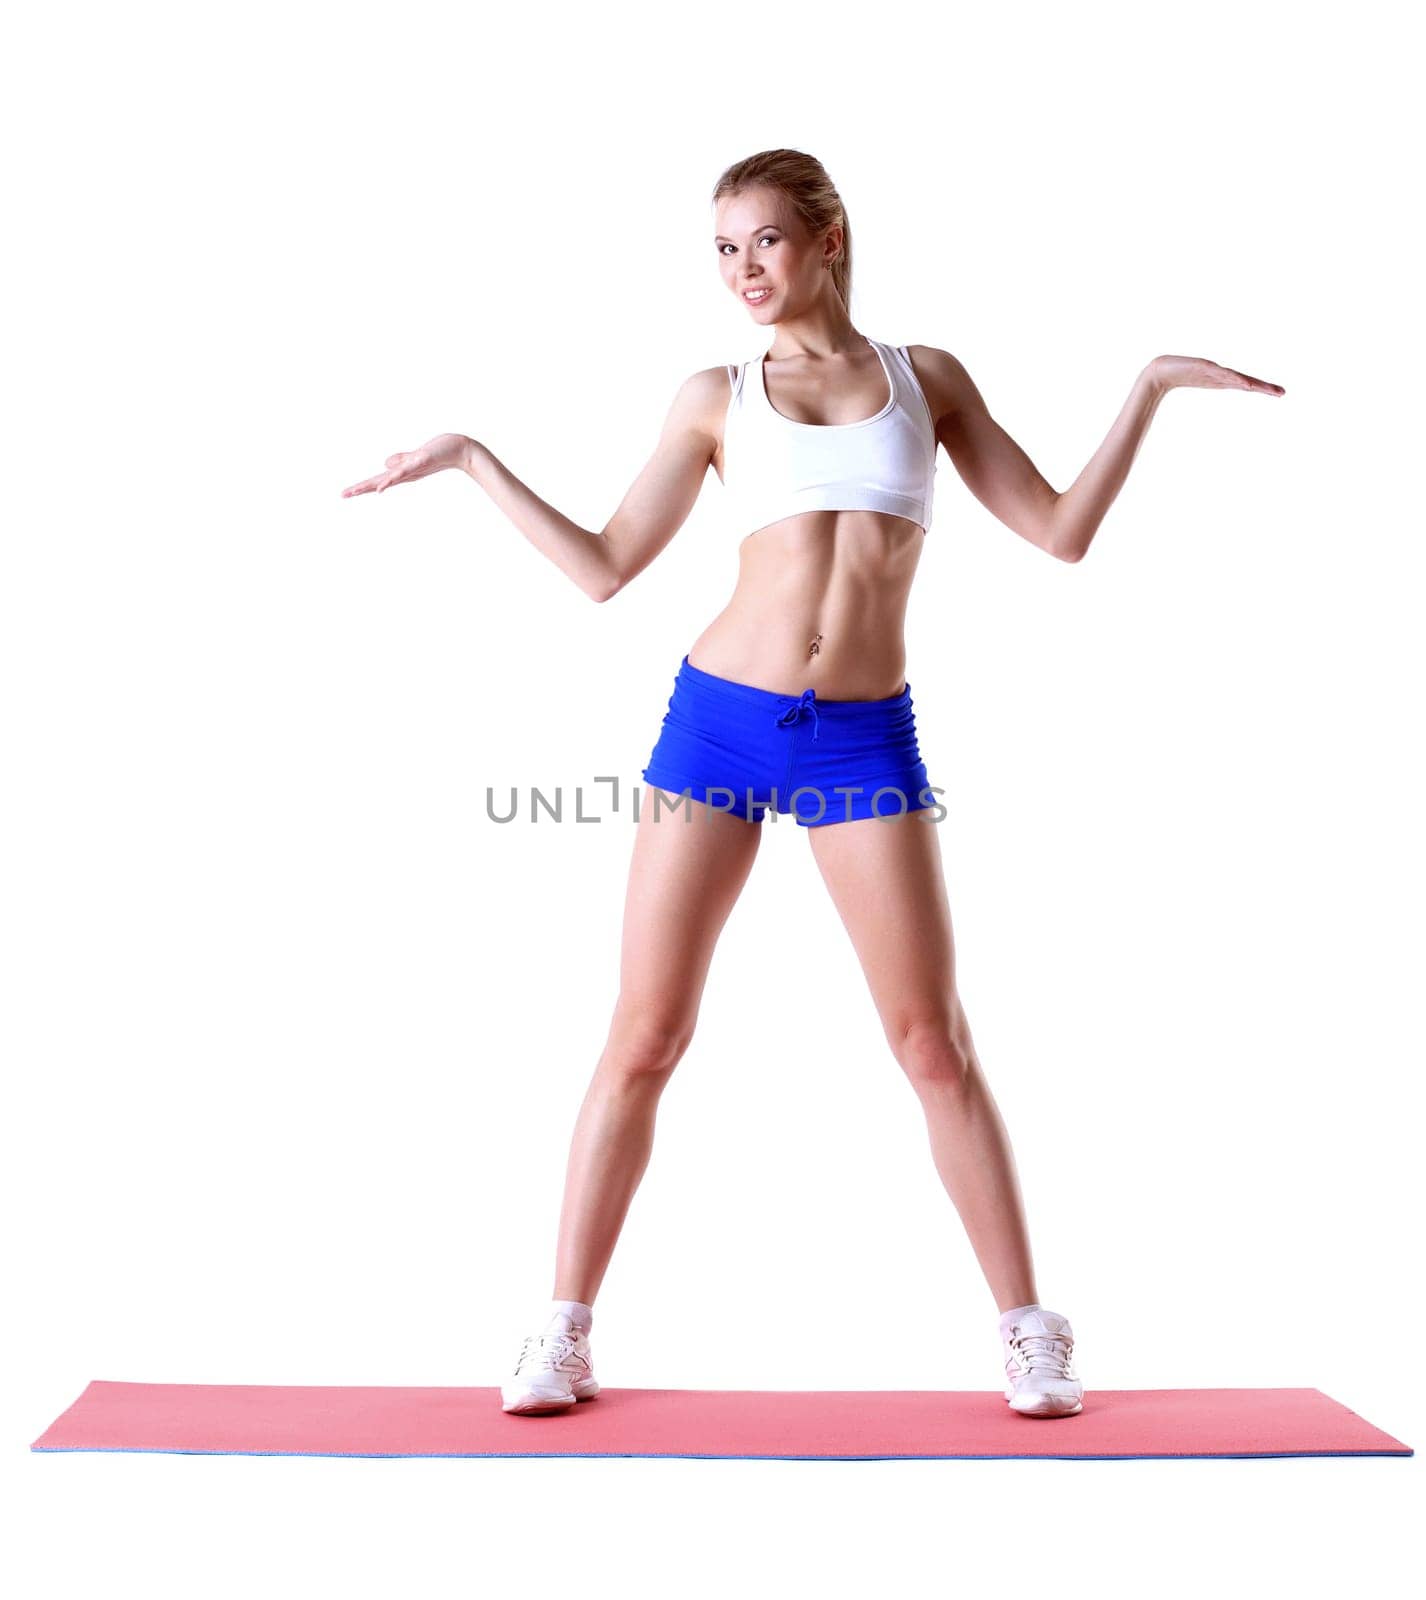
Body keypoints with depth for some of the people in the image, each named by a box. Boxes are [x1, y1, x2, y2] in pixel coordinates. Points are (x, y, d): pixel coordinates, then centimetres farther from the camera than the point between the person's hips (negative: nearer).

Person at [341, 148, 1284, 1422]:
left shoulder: (927, 377, 11)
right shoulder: (717, 399, 9)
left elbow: (1061, 532, 8)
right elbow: (604, 568, 8)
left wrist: (1147, 389, 5)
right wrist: (474, 460, 8)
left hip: (865, 739, 0)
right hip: (720, 719, 0)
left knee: (935, 1042, 2)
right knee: (645, 1036, 1)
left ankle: (1031, 1333, 15)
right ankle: (565, 1331, 12)